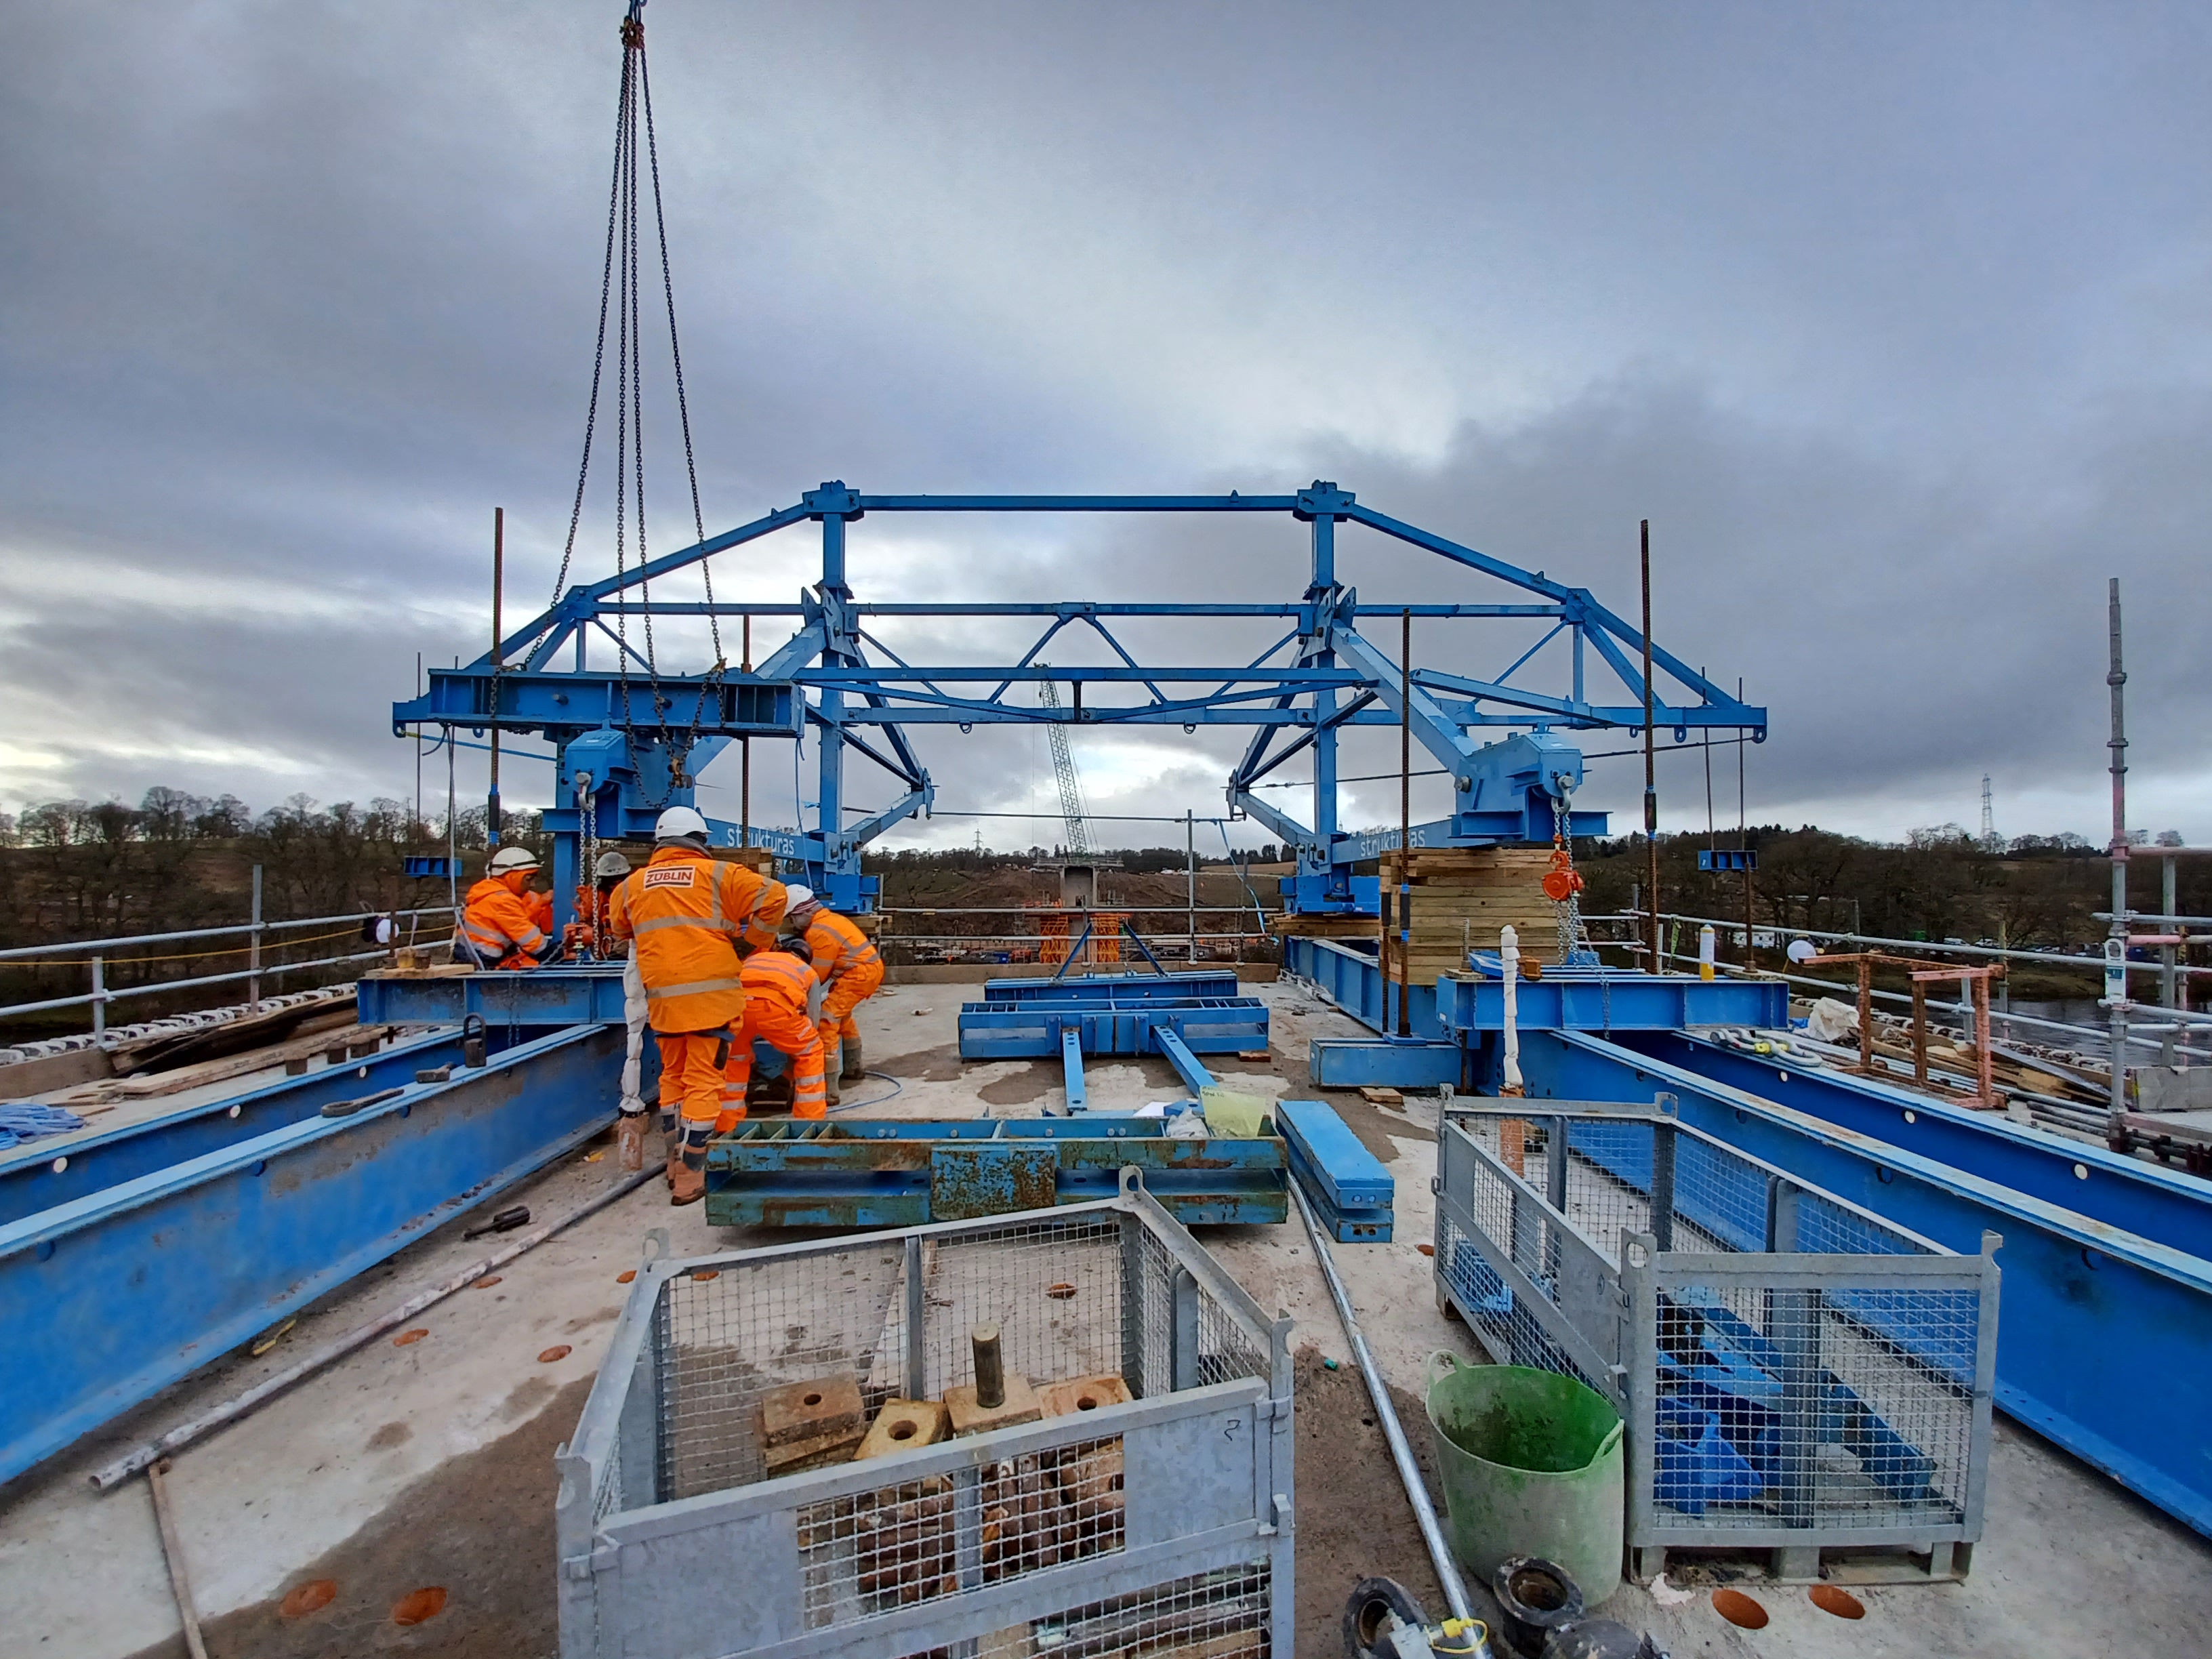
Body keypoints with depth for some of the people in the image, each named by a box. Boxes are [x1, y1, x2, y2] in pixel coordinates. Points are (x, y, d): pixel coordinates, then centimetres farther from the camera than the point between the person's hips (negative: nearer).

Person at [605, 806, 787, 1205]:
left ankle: (676, 1164, 29)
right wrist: (750, 943, 4)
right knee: (703, 1082, 1)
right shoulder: (716, 874, -1)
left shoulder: (632, 884, 11)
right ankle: (689, 1177, 2)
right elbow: (772, 896, -8)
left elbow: (618, 931, 27)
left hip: (662, 998, 4)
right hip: (711, 994, -4)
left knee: (673, 1077, 19)